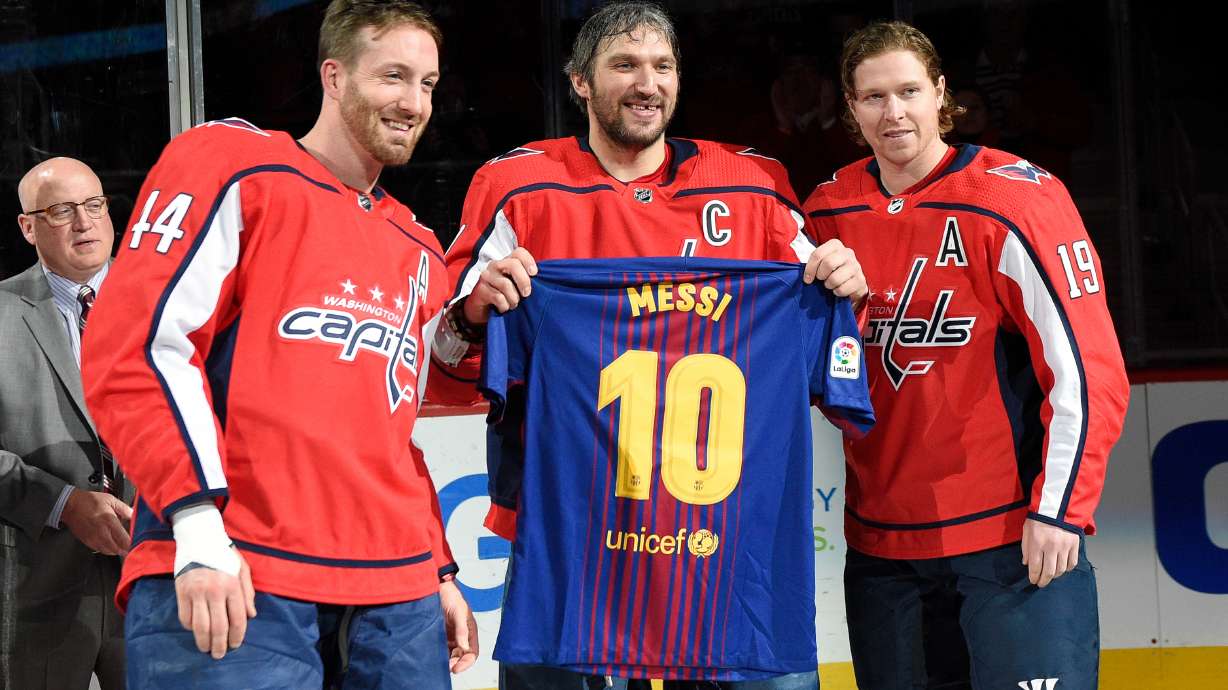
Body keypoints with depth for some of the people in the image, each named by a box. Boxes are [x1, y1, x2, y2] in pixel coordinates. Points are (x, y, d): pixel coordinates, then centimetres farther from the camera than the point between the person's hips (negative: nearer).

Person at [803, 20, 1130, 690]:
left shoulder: (1015, 199, -10)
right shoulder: (829, 212, 5)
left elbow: (1085, 364, -12)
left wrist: (1058, 509, -14)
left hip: (1014, 530, -5)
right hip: (880, 533, 5)